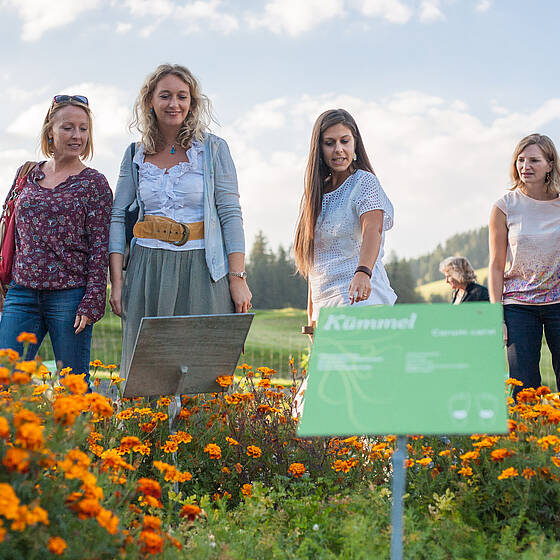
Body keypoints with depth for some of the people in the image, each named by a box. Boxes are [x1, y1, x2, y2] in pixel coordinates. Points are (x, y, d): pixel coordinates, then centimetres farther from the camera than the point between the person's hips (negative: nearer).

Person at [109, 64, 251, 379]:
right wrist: (116, 281, 1)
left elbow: (231, 214, -1)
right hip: (148, 268, 2)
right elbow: (118, 217, 10)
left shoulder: (213, 149, 3)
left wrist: (237, 278, -8)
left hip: (202, 270, -2)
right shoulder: (136, 155, 10)